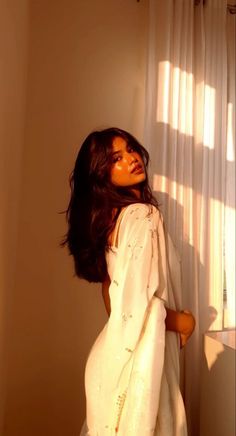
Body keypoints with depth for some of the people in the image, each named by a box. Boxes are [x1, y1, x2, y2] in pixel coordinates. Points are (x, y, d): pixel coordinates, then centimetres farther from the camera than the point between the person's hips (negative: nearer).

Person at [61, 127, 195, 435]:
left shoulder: (110, 217, 6)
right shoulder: (143, 214, -21)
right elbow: (138, 302, -27)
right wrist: (181, 321, -9)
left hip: (117, 349, 8)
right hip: (136, 354, -8)